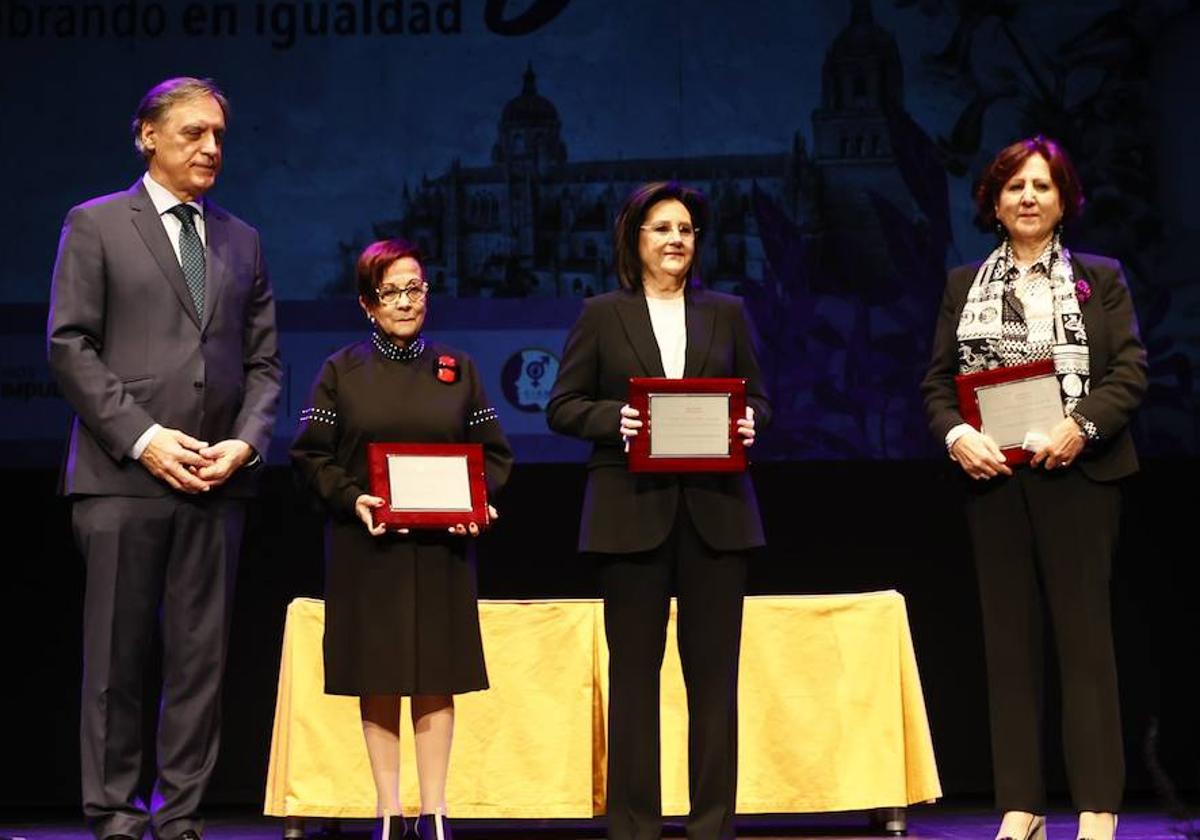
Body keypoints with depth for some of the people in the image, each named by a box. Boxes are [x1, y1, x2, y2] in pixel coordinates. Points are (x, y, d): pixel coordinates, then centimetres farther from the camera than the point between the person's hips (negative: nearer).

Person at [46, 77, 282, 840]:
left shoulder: (243, 241, 17)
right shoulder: (96, 225, 5)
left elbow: (263, 361, 15)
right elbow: (69, 346, -3)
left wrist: (246, 442, -3)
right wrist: (142, 437, -12)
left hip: (217, 482, 4)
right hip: (123, 476, -4)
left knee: (202, 657, 3)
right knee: (117, 658, 0)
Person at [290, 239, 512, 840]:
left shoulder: (456, 369, 8)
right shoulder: (342, 372, 4)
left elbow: (494, 453, 9)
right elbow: (310, 454, 1)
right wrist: (353, 499, -15)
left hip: (443, 546, 1)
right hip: (366, 545, -1)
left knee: (436, 678, 0)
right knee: (378, 681, 1)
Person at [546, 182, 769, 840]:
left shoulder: (726, 312, 13)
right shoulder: (602, 315, 6)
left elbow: (757, 395, 16)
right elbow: (562, 407, 4)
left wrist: (748, 420, -6)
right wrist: (615, 418, -14)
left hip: (714, 507, 2)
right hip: (633, 508, -2)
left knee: (714, 668, 2)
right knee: (633, 667, 1)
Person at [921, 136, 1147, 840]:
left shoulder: (1101, 277, 7)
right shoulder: (964, 285, 13)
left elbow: (1131, 369, -2)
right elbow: (938, 380, 9)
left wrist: (1082, 425, -17)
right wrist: (957, 434, -10)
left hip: (1076, 474, -3)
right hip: (995, 477, 3)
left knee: (1084, 635, -2)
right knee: (1010, 638, 4)